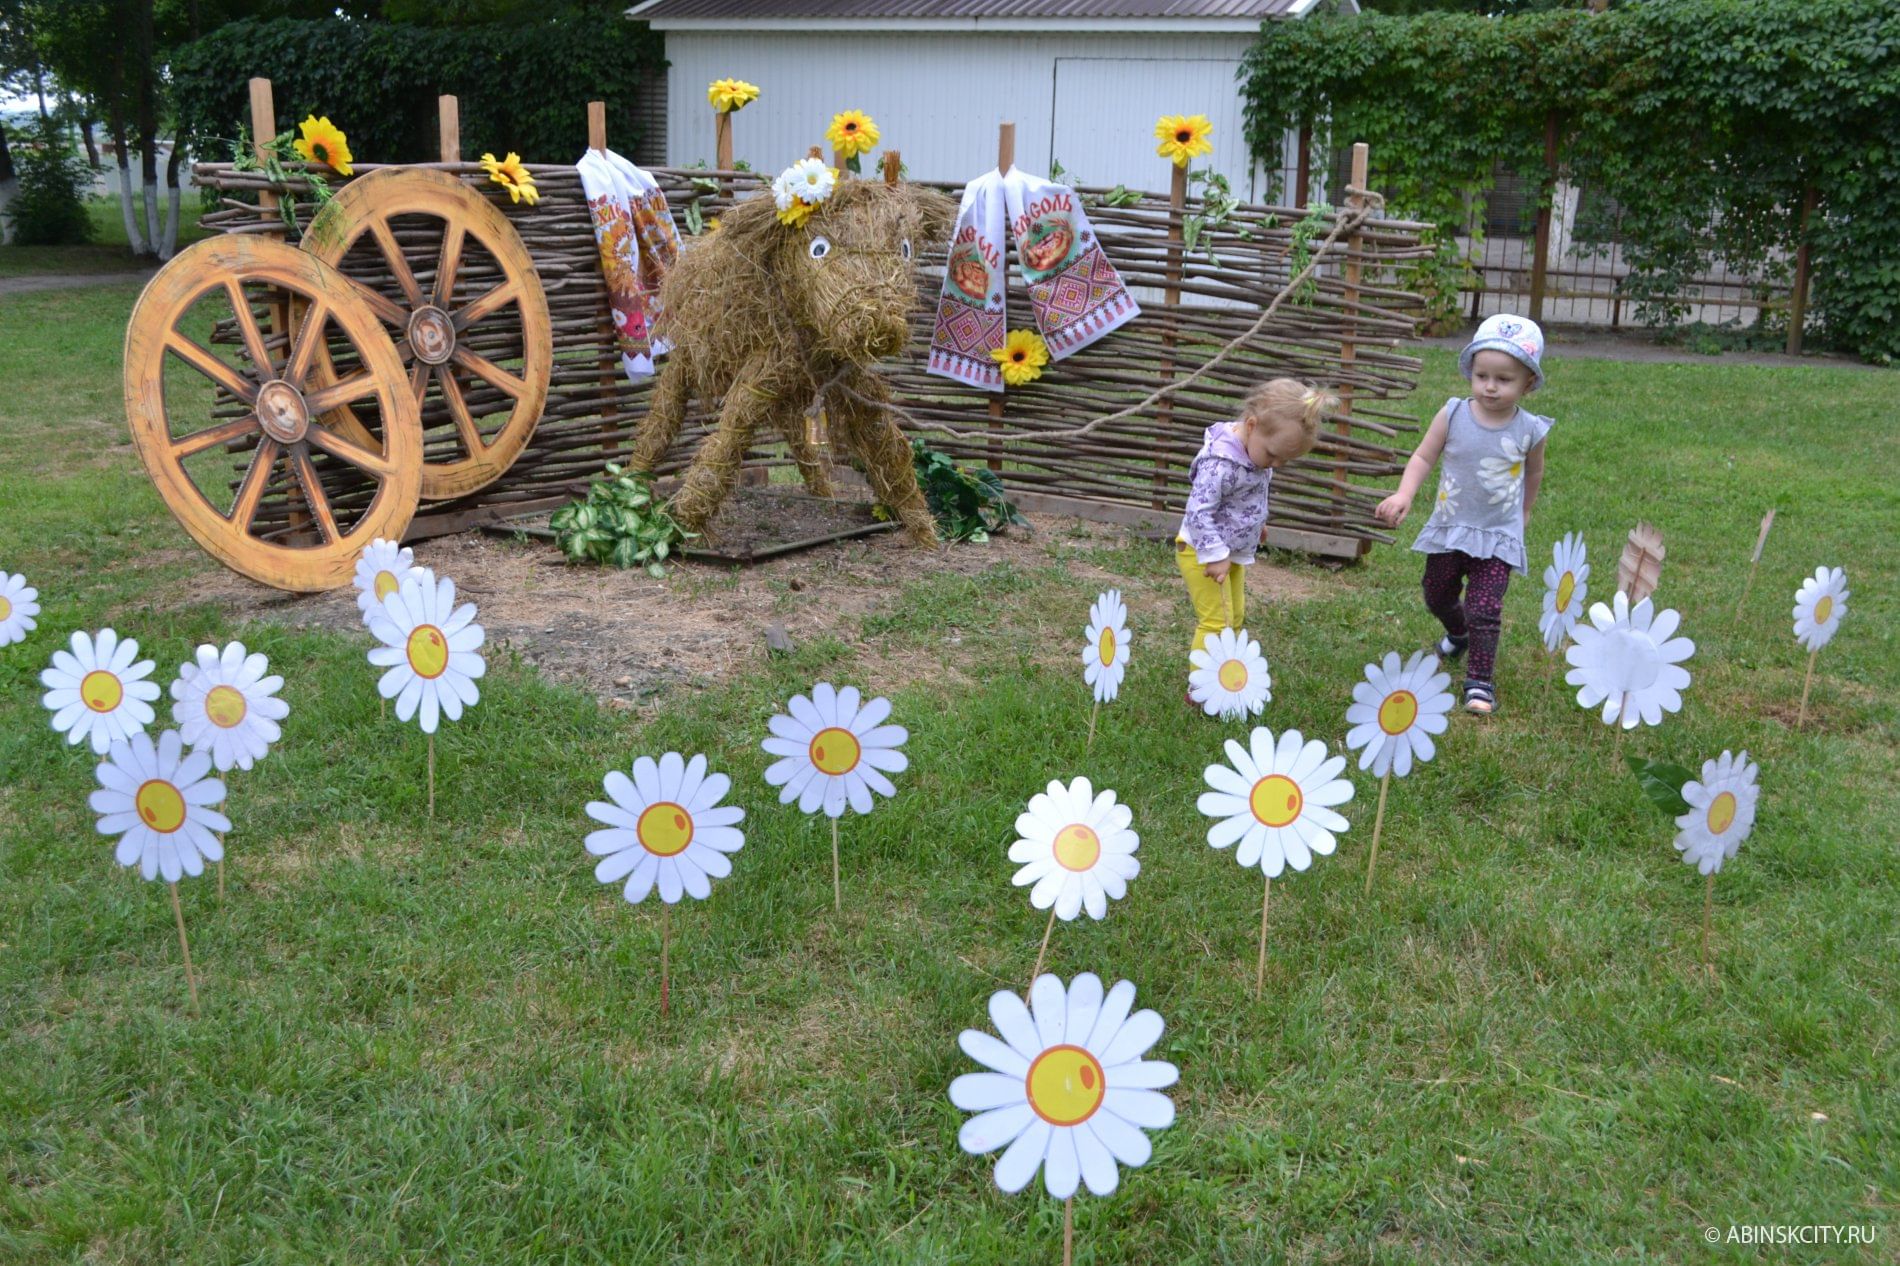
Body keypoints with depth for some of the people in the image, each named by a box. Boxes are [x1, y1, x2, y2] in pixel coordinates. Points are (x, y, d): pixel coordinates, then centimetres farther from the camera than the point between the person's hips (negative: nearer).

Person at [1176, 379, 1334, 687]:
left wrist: (1256, 524, 25)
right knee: (1216, 621, -7)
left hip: (1233, 552, 10)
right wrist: (1215, 554, -28)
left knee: (1234, 616, 18)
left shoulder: (1257, 451, -2)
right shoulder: (1221, 463, -32)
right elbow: (1199, 511, -30)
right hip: (1203, 552, -10)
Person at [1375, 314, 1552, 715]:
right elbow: (1424, 457, -8)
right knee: (1438, 597, 22)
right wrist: (1404, 494, -24)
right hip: (1449, 529, 3)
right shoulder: (1453, 415, -12)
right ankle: (1459, 636, 53)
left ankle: (1480, 681, -2)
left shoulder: (1530, 430, -11)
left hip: (1498, 536, -3)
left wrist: (1524, 512, 22)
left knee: (1484, 610, -12)